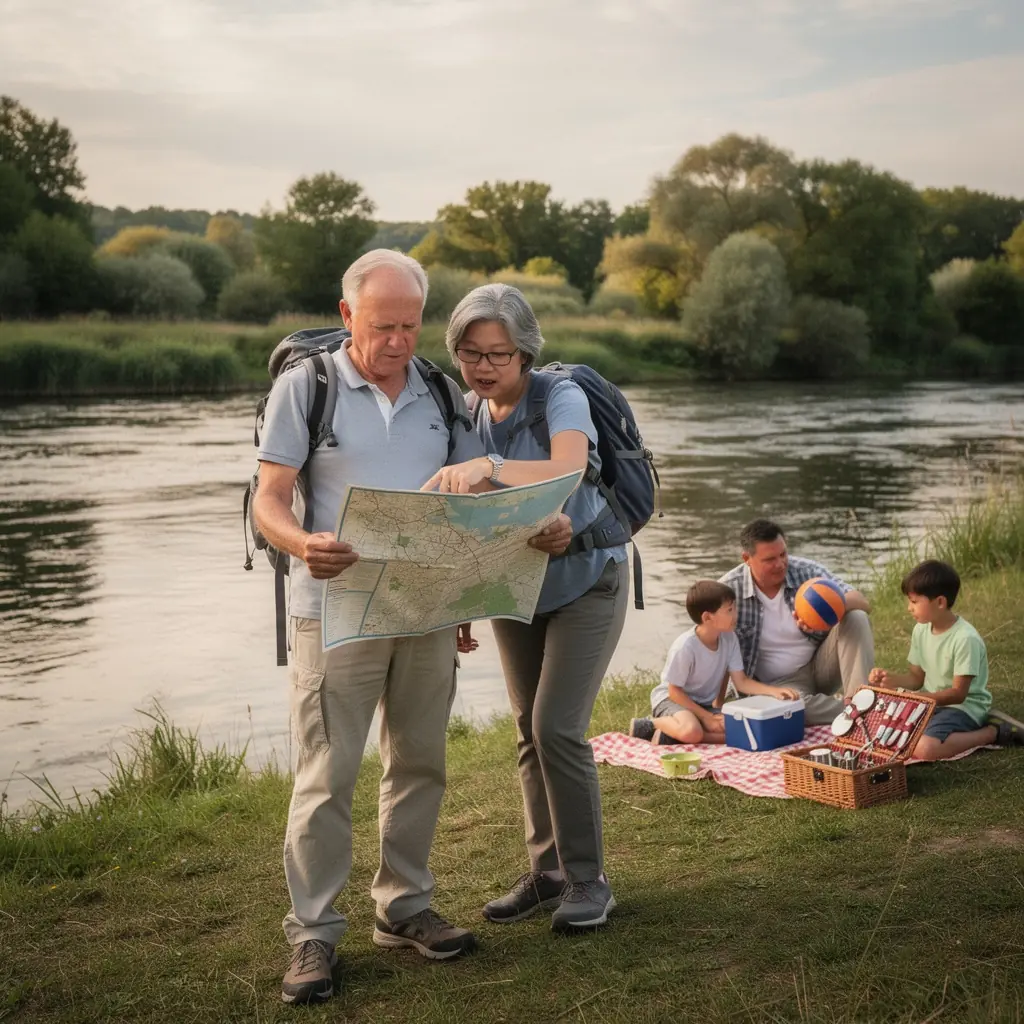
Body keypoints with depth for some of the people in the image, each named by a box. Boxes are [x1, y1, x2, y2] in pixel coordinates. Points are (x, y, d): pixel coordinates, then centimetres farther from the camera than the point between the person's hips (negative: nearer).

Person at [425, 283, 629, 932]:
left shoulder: (562, 398, -19)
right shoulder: (470, 415, -1)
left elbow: (567, 470, -40)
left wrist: (486, 468, -54)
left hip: (585, 580, -6)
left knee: (557, 727, -12)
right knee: (530, 731, 9)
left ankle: (587, 880, 3)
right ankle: (547, 870, 22)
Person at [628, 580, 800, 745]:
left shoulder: (729, 639, -7)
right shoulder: (685, 646, -26)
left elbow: (741, 681, -3)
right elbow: (675, 691, -18)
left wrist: (773, 691, -18)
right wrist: (706, 717, -19)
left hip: (704, 703, 8)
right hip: (671, 699, -8)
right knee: (692, 731, -39)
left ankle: (670, 734, -12)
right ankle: (650, 724, -11)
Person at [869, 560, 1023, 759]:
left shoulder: (965, 638, -22)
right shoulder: (921, 630, 2)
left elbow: (958, 694, -21)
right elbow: (917, 677, 9)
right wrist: (889, 678, -12)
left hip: (964, 707, -8)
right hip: (933, 703, 9)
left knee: (923, 749, -33)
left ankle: (994, 731, -8)